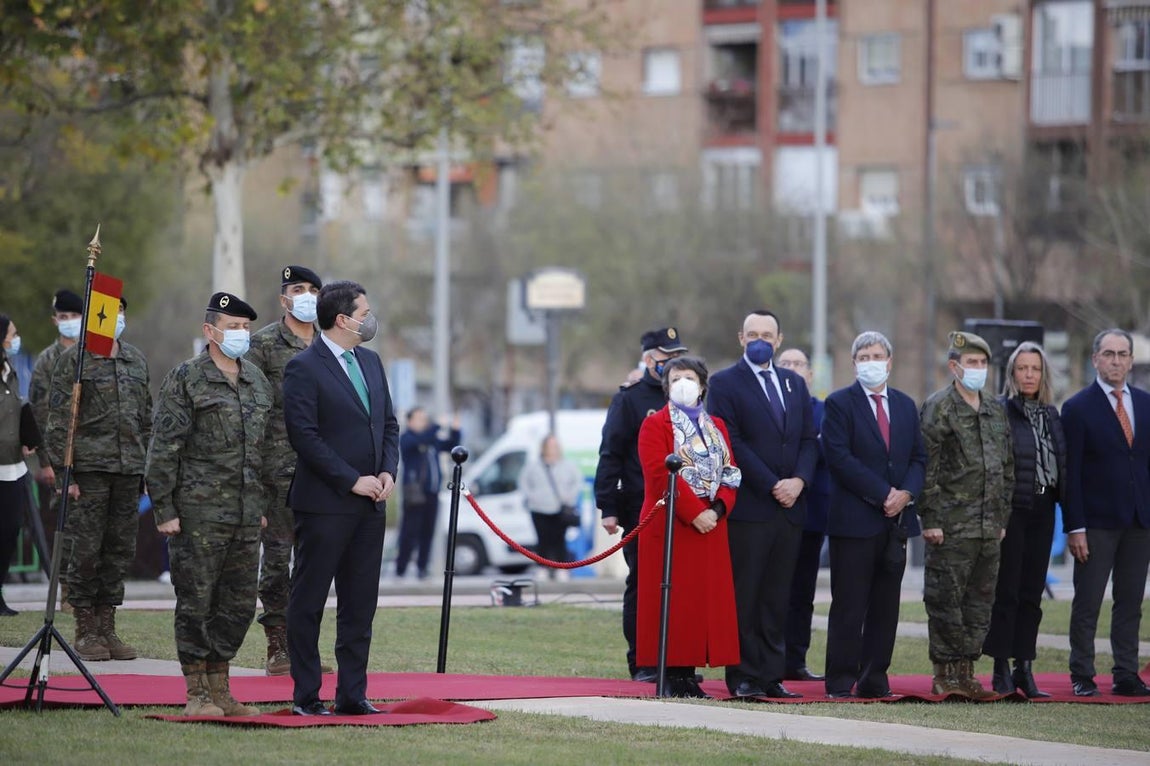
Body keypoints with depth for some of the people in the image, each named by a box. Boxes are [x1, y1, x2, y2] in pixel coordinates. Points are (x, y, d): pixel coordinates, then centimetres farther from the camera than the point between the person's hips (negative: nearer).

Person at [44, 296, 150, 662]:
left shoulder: (136, 360, 15)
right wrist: (66, 472, -11)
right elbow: (58, 421, -5)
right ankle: (86, 631, 3)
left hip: (129, 469, 5)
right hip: (89, 468, -5)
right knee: (86, 550, -4)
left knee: (121, 550, 6)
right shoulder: (73, 360, -2)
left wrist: (149, 467, 15)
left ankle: (107, 627, 13)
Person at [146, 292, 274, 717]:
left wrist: (264, 501, 18)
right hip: (199, 513, -6)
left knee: (239, 604, 8)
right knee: (196, 603, -2)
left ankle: (220, 689, 17)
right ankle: (197, 694, 4)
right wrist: (164, 509, -11)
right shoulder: (185, 378, -5)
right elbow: (164, 448, -7)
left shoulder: (257, 381, 14)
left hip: (246, 516, 6)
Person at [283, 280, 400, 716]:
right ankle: (306, 697, 4)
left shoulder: (371, 362, 15)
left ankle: (352, 694, 13)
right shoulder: (304, 368, -9)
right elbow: (304, 436, -15)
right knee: (308, 603, 0)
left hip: (371, 503, 7)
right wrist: (352, 481, -16)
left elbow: (389, 424, 19)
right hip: (324, 504, -7)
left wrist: (388, 471, 1)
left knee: (360, 606, 8)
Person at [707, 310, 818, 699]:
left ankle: (771, 674, 7)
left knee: (777, 597, 5)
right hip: (749, 505, -5)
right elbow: (731, 443, -9)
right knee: (744, 596, -3)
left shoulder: (794, 384, 17)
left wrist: (799, 481, -6)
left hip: (790, 506, 5)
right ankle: (743, 677, 0)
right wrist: (772, 486, -13)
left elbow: (809, 440, 12)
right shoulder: (725, 383, 0)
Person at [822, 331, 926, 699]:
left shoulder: (905, 406, 16)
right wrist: (883, 494, -14)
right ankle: (841, 682, -2)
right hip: (855, 520, -5)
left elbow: (919, 458, 14)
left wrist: (906, 493, -6)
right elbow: (840, 458, -11)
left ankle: (875, 679, 10)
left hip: (897, 517, 5)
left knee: (886, 606, 6)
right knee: (849, 606, -5)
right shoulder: (840, 404, -1)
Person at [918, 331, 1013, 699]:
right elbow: (926, 467, -10)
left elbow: (1007, 468, 21)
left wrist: (1003, 517, 15)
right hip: (951, 526, -7)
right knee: (946, 601, -3)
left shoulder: (996, 412, 15)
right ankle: (945, 673, 2)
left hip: (989, 529, 7)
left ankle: (965, 670, 14)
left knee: (980, 601, 8)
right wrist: (930, 519, -14)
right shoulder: (938, 408, -6)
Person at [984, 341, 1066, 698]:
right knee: (1006, 591, -3)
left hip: (1042, 512, 6)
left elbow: (1062, 465, 14)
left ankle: (1024, 668, 13)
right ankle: (1002, 670, 1)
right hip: (1011, 511, -6)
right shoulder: (1000, 412, -6)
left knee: (1032, 592, 8)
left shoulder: (1052, 415, 12)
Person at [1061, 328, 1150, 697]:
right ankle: (1082, 677, 6)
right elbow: (1070, 473, -6)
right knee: (1087, 604, 0)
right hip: (1097, 523, -4)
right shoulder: (1078, 408, -3)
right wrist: (1075, 527, -11)